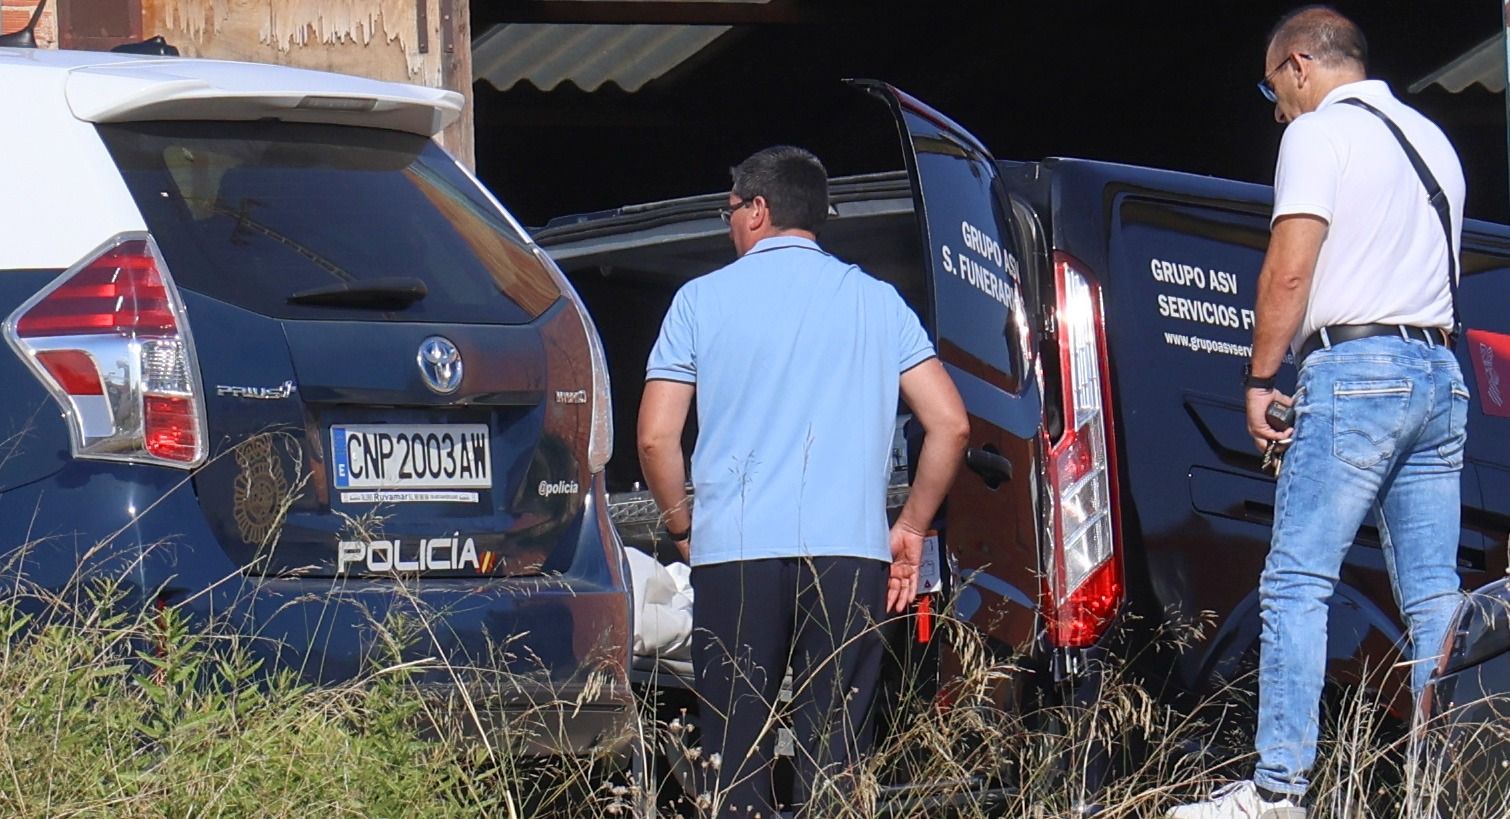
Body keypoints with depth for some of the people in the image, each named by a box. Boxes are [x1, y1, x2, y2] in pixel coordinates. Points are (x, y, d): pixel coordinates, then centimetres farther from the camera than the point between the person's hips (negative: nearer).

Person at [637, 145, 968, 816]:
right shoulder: (877, 301, 10)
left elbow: (655, 439, 0)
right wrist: (911, 528, 13)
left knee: (736, 757, 4)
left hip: (734, 554, -1)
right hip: (848, 555, 1)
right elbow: (951, 424, 3)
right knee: (833, 759, 3)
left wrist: (684, 529, 14)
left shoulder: (703, 298, 5)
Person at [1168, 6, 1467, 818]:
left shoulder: (1320, 132, -3)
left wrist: (1260, 376, -3)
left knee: (1297, 583, -8)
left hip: (1354, 368, -8)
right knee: (1434, 595, 5)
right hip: (1440, 374, 8)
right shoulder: (1432, 140, 21)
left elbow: (1289, 272, -11)